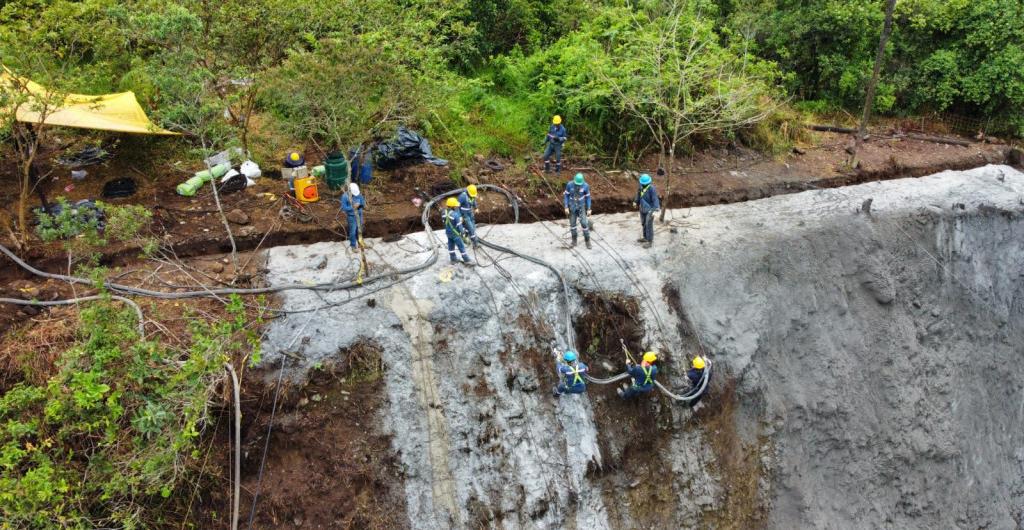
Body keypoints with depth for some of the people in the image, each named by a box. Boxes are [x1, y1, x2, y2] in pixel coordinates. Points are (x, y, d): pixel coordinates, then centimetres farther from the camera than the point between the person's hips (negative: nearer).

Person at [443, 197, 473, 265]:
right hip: (455, 233, -7)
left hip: (448, 232, 7)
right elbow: (459, 225, -22)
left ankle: (453, 259, 32)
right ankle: (466, 260, 13)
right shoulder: (456, 214, -29)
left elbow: (445, 222, 3)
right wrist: (462, 233, -9)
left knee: (451, 246, 19)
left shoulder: (444, 213, -8)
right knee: (461, 247, 5)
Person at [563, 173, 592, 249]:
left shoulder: (585, 186, -19)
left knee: (584, 223, -5)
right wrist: (566, 207, -12)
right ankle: (574, 241, 25)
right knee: (572, 223, 8)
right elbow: (566, 195, -8)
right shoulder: (569, 184, -19)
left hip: (581, 206, -1)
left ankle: (587, 241, 13)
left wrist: (588, 209, -7)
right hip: (572, 206, 1)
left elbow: (588, 197, -7)